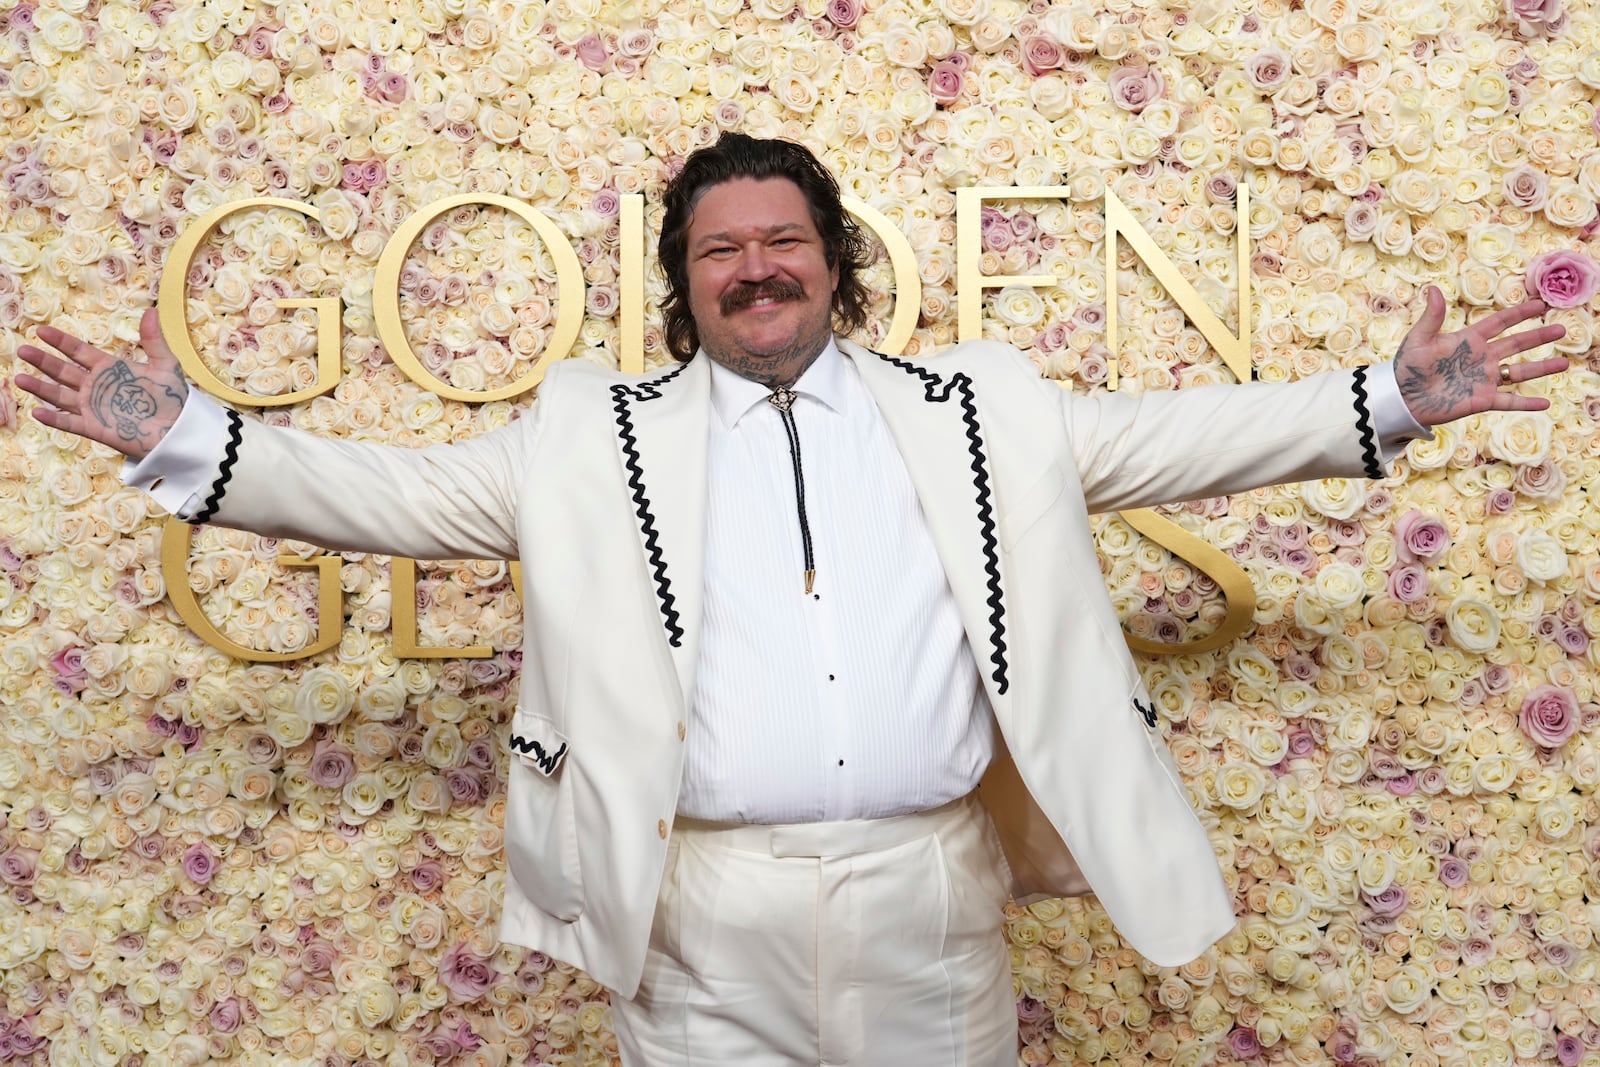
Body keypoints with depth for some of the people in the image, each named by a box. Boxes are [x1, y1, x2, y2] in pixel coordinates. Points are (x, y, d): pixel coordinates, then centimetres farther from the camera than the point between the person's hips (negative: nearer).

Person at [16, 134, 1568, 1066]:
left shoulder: (975, 413, 10)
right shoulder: (597, 440, 8)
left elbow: (1171, 436, 10)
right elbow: (405, 494, 5)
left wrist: (1386, 404, 5)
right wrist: (185, 440, -2)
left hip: (931, 897, 1)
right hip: (704, 917, 0)